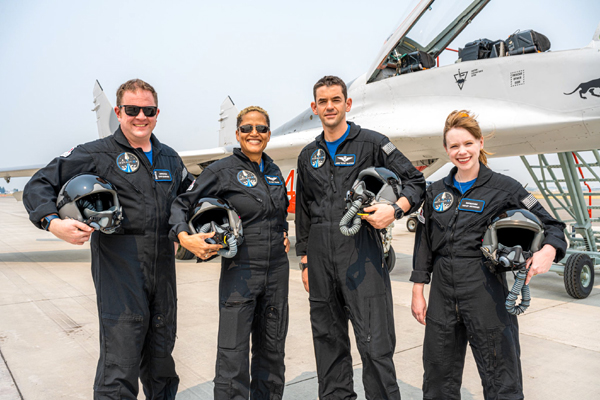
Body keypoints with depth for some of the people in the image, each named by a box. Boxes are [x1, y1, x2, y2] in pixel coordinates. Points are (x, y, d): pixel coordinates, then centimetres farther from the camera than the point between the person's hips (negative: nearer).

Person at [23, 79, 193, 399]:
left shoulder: (170, 158, 15)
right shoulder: (97, 154, -1)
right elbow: (39, 186, -2)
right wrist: (52, 222, -21)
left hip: (163, 265, 5)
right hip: (119, 266, -5)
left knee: (161, 355, 17)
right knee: (120, 364, -6)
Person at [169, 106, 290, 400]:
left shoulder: (274, 171, 10)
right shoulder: (222, 171, -7)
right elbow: (182, 204, -6)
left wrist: (284, 234, 11)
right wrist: (185, 237, -22)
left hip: (277, 269, 6)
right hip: (240, 269, -5)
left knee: (272, 348, 16)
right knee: (233, 353, -2)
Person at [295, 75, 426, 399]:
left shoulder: (371, 143, 1)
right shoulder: (308, 156, 15)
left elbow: (415, 181, 2)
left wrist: (395, 210, -17)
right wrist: (305, 260, 15)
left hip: (360, 251, -5)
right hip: (320, 254, 5)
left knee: (374, 341, -5)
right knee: (328, 338, 14)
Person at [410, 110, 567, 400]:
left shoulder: (504, 188, -2)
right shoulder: (436, 191, 9)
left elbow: (550, 225, 1)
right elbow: (423, 243, 12)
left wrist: (548, 251, -22)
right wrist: (418, 292, 9)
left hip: (485, 291, -3)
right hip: (442, 292, 4)